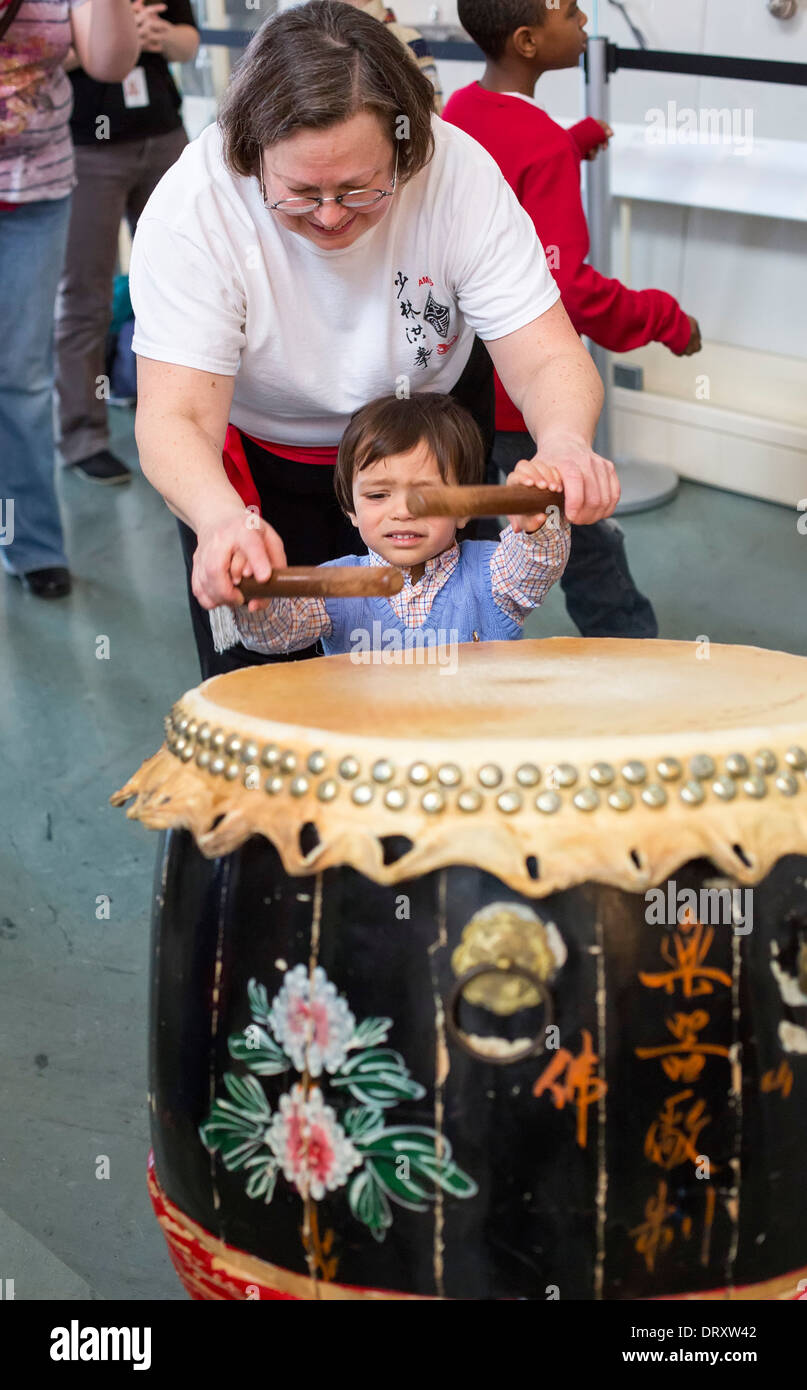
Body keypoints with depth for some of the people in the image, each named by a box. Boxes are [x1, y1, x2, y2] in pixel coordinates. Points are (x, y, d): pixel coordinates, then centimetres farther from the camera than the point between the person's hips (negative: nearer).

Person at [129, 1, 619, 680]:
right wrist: (221, 517, -59)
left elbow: (549, 359, -30)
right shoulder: (191, 209, -32)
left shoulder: (459, 172, -29)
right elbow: (175, 417, -37)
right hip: (256, 453, -1)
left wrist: (565, 444, -53)